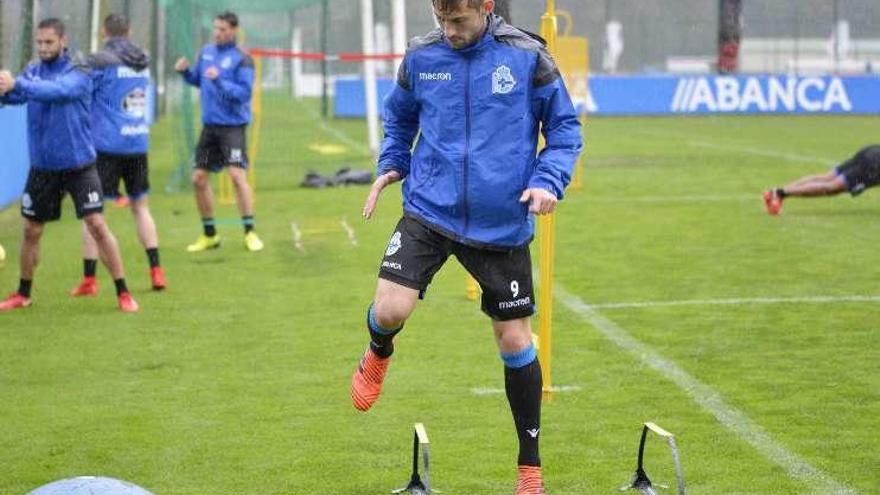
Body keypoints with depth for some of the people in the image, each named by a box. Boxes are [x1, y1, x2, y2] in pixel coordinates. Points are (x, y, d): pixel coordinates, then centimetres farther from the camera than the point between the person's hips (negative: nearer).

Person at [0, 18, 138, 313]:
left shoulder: (78, 72, -12)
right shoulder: (33, 71, 2)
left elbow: (57, 90, -32)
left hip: (78, 164, -4)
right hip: (42, 166, 4)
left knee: (97, 225, -9)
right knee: (31, 231, 11)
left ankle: (123, 294, -2)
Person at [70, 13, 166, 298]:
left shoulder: (101, 62, -10)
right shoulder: (143, 63, 9)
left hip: (107, 145, -5)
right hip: (139, 144, 5)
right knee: (140, 205, 18)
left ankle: (89, 280, -3)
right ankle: (156, 272, 15)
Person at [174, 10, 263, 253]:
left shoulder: (242, 59, -10)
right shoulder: (206, 52, 10)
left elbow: (244, 92, -17)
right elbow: (198, 79, 21)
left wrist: (219, 80, -28)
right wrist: (185, 71, 1)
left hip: (232, 126, -7)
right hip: (209, 126, 7)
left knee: (237, 175, -18)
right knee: (199, 178, 7)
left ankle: (250, 233, -11)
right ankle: (209, 235, 20)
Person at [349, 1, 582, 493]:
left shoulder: (528, 57, -7)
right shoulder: (420, 57, 0)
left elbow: (565, 125, 2)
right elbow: (399, 118, 19)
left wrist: (548, 181, -13)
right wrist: (392, 166, 4)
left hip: (503, 225, -1)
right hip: (429, 210, 1)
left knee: (515, 341, 5)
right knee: (389, 310, -18)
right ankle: (379, 355, 23)